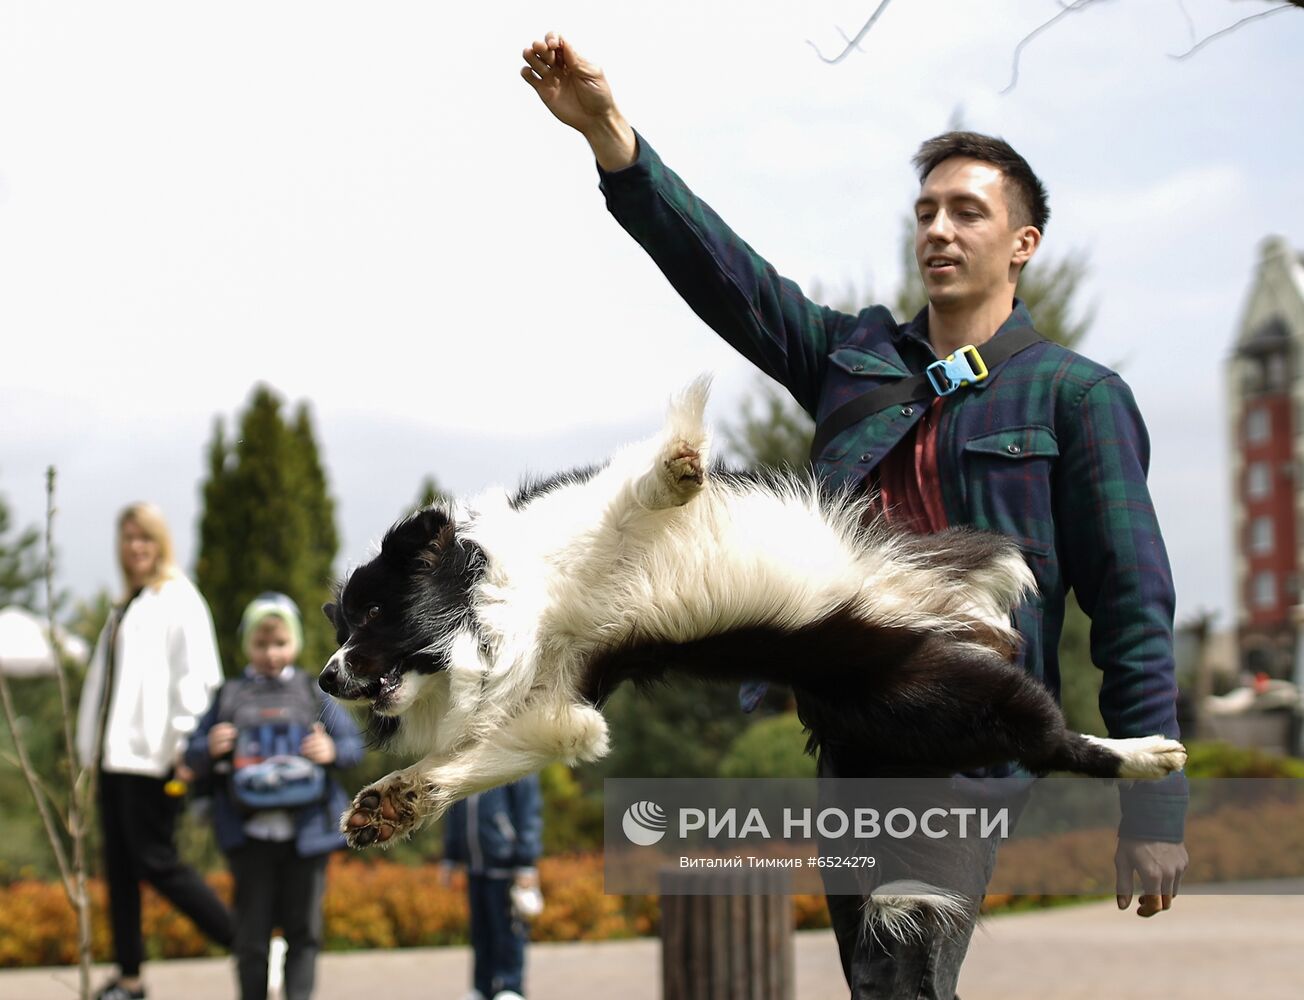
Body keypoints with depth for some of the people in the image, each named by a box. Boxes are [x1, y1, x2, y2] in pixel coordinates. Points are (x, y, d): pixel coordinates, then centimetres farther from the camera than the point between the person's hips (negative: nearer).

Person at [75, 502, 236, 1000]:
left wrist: (186, 746, -22)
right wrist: (92, 744, 16)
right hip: (116, 753, 9)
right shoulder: (128, 604, 19)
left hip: (151, 754, -9)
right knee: (118, 864, 8)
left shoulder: (177, 599, -6)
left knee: (154, 860, -9)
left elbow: (194, 676, -15)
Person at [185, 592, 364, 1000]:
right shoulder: (230, 696, 8)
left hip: (306, 829, 0)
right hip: (250, 833, 0)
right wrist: (210, 750, -12)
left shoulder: (312, 694, 8)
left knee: (303, 928, 2)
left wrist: (332, 751, -13)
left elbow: (353, 743, 8)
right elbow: (194, 756, 10)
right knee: (252, 931, 4)